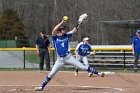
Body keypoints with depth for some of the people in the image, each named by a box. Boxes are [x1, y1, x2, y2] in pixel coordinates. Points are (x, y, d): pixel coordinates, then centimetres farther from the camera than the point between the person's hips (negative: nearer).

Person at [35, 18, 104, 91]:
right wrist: (62, 22, -27)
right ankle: (42, 87, 9)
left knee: (83, 67, -4)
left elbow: (74, 30, 7)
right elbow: (54, 30, -24)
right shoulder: (55, 37, -5)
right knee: (51, 74, 0)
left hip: (69, 57, 1)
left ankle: (97, 73, -2)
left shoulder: (67, 35, 5)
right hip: (60, 59, -1)